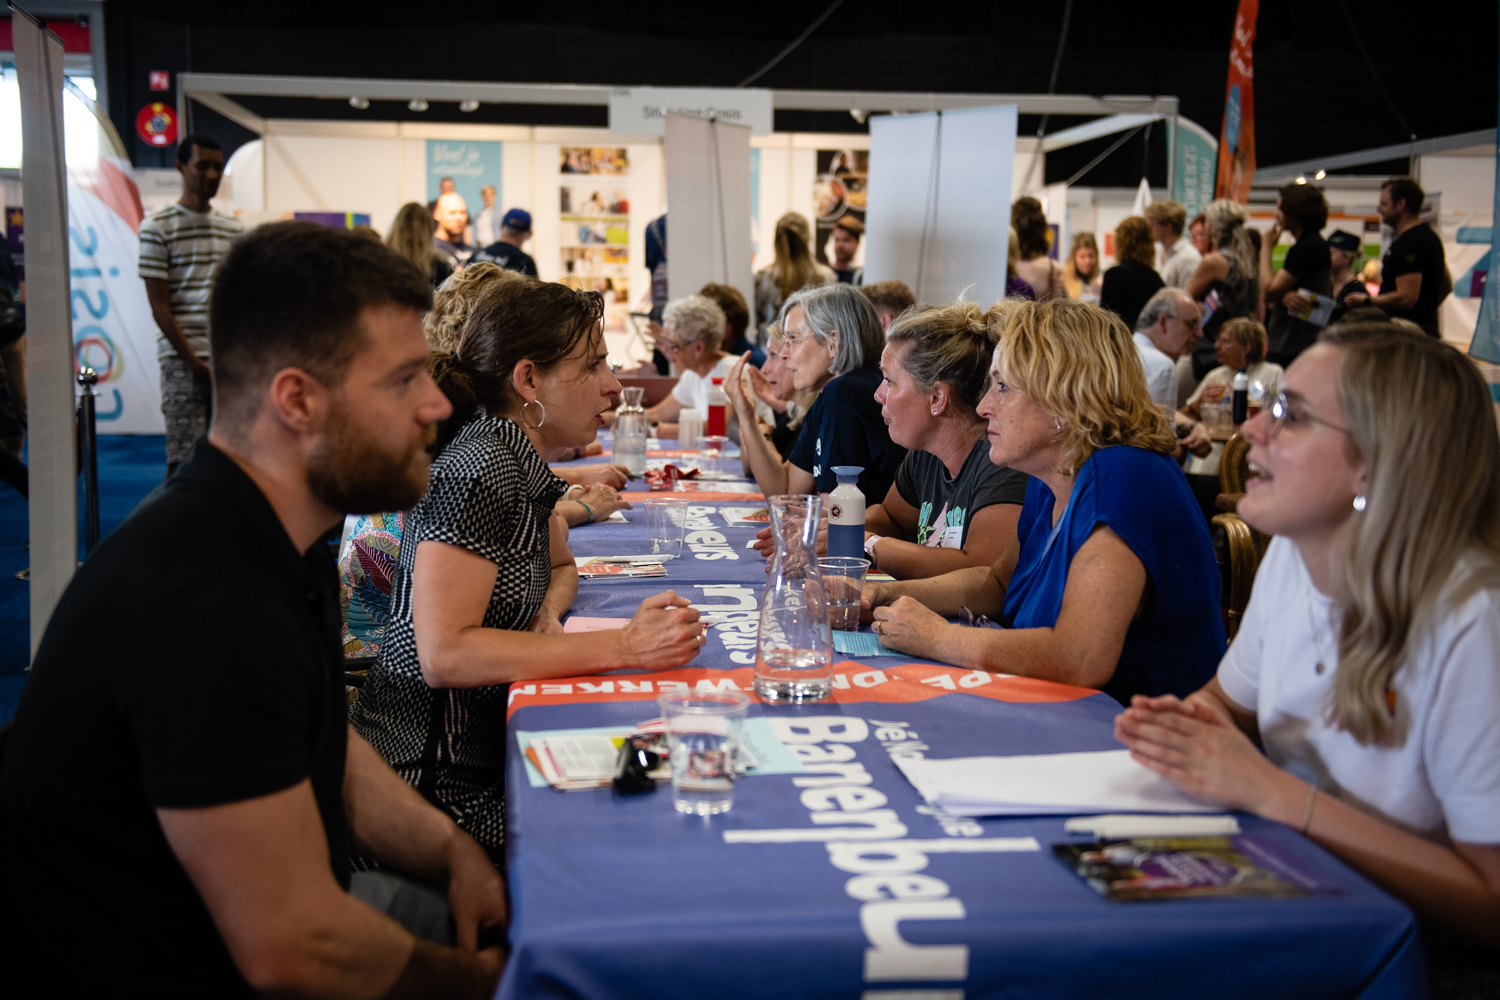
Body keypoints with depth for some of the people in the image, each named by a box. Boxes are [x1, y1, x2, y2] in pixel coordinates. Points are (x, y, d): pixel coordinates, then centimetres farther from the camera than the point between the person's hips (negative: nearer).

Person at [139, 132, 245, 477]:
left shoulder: (233, 229, 14)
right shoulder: (157, 227, -1)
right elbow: (159, 306, -4)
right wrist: (193, 361, -11)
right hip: (183, 360, -4)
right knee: (183, 459, -5)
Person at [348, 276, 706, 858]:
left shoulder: (514, 460, 8)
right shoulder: (479, 471, -20)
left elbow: (560, 566, 25)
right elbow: (443, 652, -28)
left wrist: (548, 615, 0)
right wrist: (623, 646, -28)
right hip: (437, 782, -9)